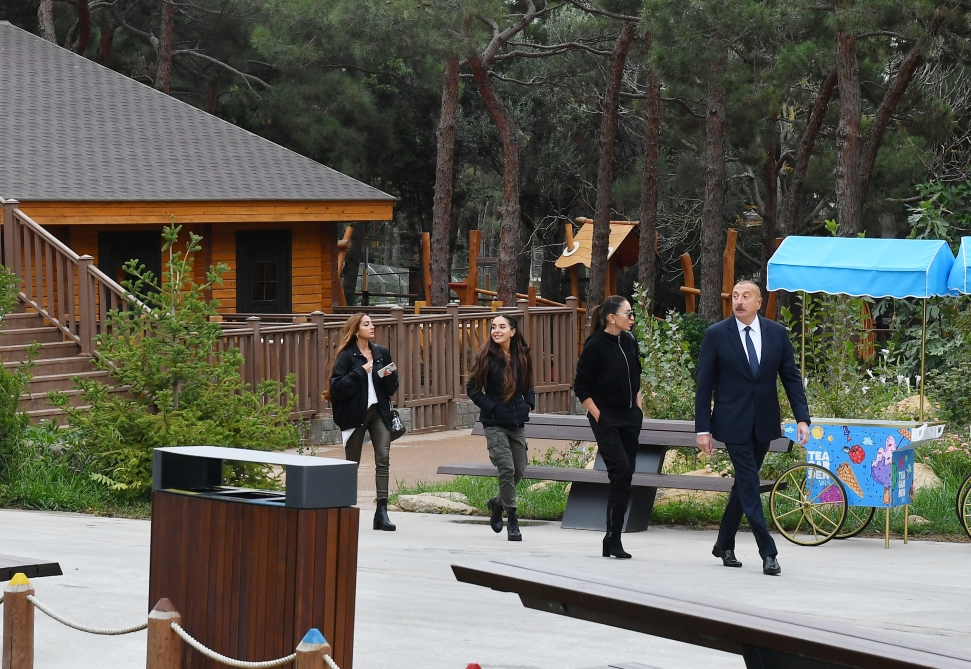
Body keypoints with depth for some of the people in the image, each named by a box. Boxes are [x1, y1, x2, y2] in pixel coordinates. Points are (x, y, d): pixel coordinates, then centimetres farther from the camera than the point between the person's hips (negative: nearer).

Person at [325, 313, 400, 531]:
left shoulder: (381, 353, 10)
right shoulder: (347, 356, -4)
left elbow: (392, 388, 15)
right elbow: (337, 387, -15)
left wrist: (389, 376, -6)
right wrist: (360, 372, -19)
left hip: (379, 412, 3)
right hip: (355, 414, -3)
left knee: (383, 458, -10)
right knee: (352, 463, 5)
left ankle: (382, 511, -13)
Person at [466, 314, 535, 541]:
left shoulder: (522, 356, 6)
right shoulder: (486, 357, -7)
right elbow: (472, 388, -4)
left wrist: (529, 403, 3)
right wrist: (490, 407, -12)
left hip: (517, 422, 5)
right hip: (495, 424, -5)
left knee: (519, 470, 8)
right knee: (507, 469, -12)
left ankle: (498, 503, 36)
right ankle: (512, 522, -3)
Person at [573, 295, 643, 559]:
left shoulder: (629, 342, 8)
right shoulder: (595, 346, -11)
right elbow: (581, 387, -8)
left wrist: (639, 408, 13)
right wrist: (598, 416, -12)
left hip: (629, 419, 7)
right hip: (606, 419, -7)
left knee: (624, 476, 4)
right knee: (621, 471, -17)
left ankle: (613, 540, 10)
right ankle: (613, 538, -11)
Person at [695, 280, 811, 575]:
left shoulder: (777, 333, 2)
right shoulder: (716, 335, -5)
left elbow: (791, 377, 4)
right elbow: (704, 384, -4)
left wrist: (802, 418, -7)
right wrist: (702, 428, -8)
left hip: (764, 423, 4)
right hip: (733, 423, -4)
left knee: (744, 483, 14)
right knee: (749, 485, -8)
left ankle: (724, 545, 29)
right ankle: (768, 553, -10)